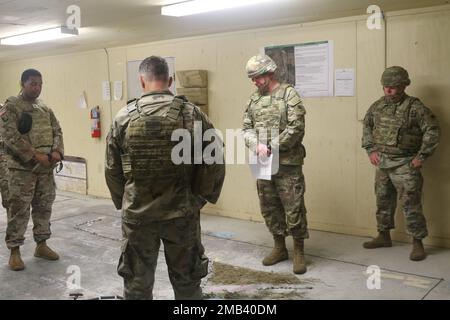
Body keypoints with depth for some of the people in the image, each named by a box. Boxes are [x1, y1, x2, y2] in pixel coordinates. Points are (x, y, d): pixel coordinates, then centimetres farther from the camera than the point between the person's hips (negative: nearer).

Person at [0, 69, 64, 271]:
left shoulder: (45, 109, 13)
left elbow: (57, 131, 13)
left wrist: (57, 151, -7)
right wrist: (35, 155, -18)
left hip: (46, 168, 6)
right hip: (22, 168, -6)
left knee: (44, 207, 12)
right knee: (19, 210, -1)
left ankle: (41, 245, 25)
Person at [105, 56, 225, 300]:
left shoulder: (123, 117, -4)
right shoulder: (192, 114, -7)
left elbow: (112, 170, 2)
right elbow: (214, 163, -6)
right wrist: (201, 197, 8)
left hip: (137, 215, 1)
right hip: (182, 214, 0)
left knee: (137, 284, 15)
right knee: (186, 282, 15)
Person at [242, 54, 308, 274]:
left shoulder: (288, 94, -6)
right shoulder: (254, 99, 12)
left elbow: (296, 128, -14)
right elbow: (246, 128, 9)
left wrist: (273, 146, -14)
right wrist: (257, 145, -10)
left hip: (287, 163, -6)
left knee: (294, 208, -2)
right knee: (269, 208, 13)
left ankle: (299, 252, 12)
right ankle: (279, 248, 28)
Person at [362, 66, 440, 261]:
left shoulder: (415, 107, -11)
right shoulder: (377, 106, 6)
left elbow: (433, 131, -12)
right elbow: (367, 127, 18)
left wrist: (421, 157, -13)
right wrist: (371, 150, 8)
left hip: (405, 164, -6)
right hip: (381, 164, 6)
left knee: (411, 204, -5)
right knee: (383, 201, 16)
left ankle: (417, 243, 7)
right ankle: (384, 236, 31)